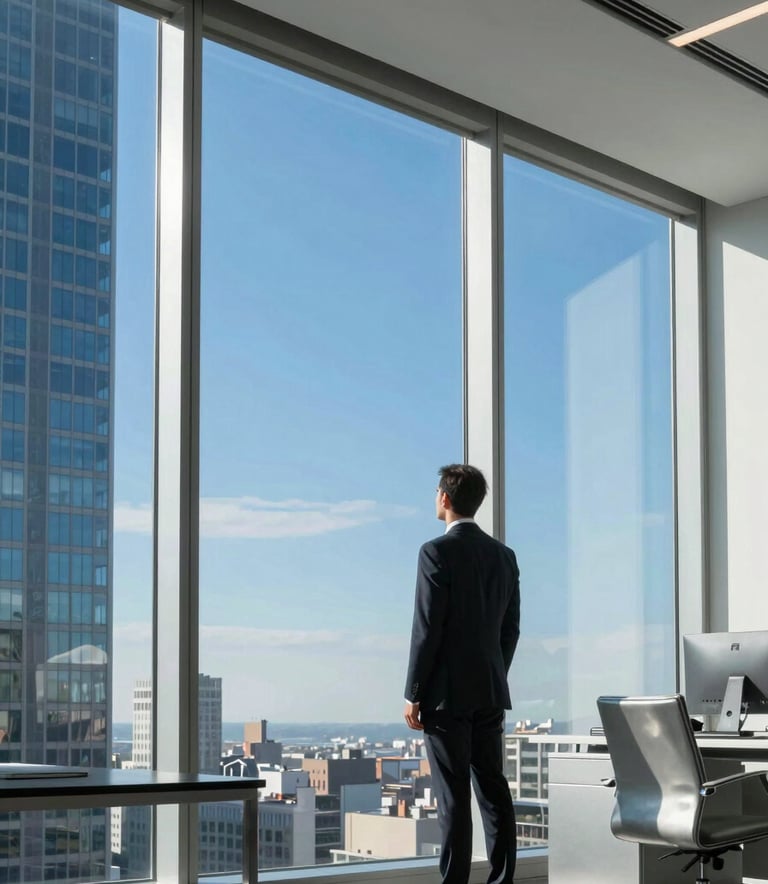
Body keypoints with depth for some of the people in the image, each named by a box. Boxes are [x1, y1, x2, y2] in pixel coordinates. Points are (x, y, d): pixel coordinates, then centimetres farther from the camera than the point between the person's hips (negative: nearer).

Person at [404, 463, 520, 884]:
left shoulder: (437, 552, -12)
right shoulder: (504, 555, 9)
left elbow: (427, 629, -14)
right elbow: (511, 629, 12)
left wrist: (413, 695, -8)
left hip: (447, 693, -6)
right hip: (491, 691, 7)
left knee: (453, 796, -5)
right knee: (493, 789, 9)